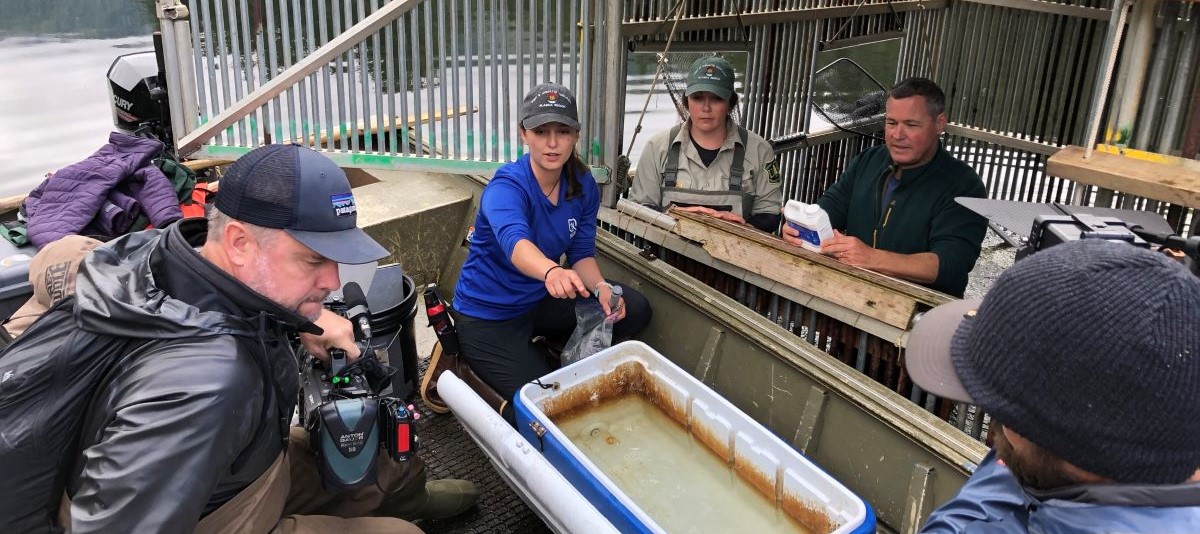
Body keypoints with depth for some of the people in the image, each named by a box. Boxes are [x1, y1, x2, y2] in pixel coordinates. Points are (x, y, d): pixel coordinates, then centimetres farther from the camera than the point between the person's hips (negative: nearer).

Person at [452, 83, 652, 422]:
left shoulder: (583, 185, -6)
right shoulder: (506, 187, -27)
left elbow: (582, 253, -1)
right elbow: (514, 241, -48)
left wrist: (601, 287, -22)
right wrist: (552, 271, -70)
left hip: (539, 301, 6)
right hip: (488, 316, -6)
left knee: (634, 309, -7)